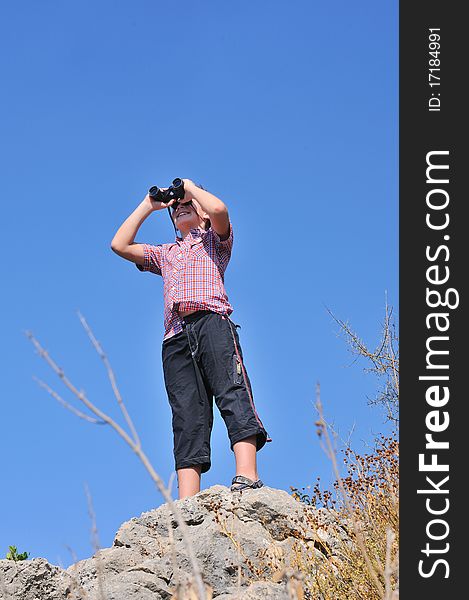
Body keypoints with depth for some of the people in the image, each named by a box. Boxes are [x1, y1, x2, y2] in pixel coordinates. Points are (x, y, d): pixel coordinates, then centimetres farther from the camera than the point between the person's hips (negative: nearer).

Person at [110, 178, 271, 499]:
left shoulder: (215, 239, 23)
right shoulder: (164, 253, 37)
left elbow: (219, 209, 0)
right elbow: (120, 245, 26)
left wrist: (190, 187, 18)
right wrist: (148, 205, 32)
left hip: (212, 322, -3)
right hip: (177, 337, 4)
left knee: (232, 394, -24)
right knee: (187, 418, -10)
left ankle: (247, 476, -40)